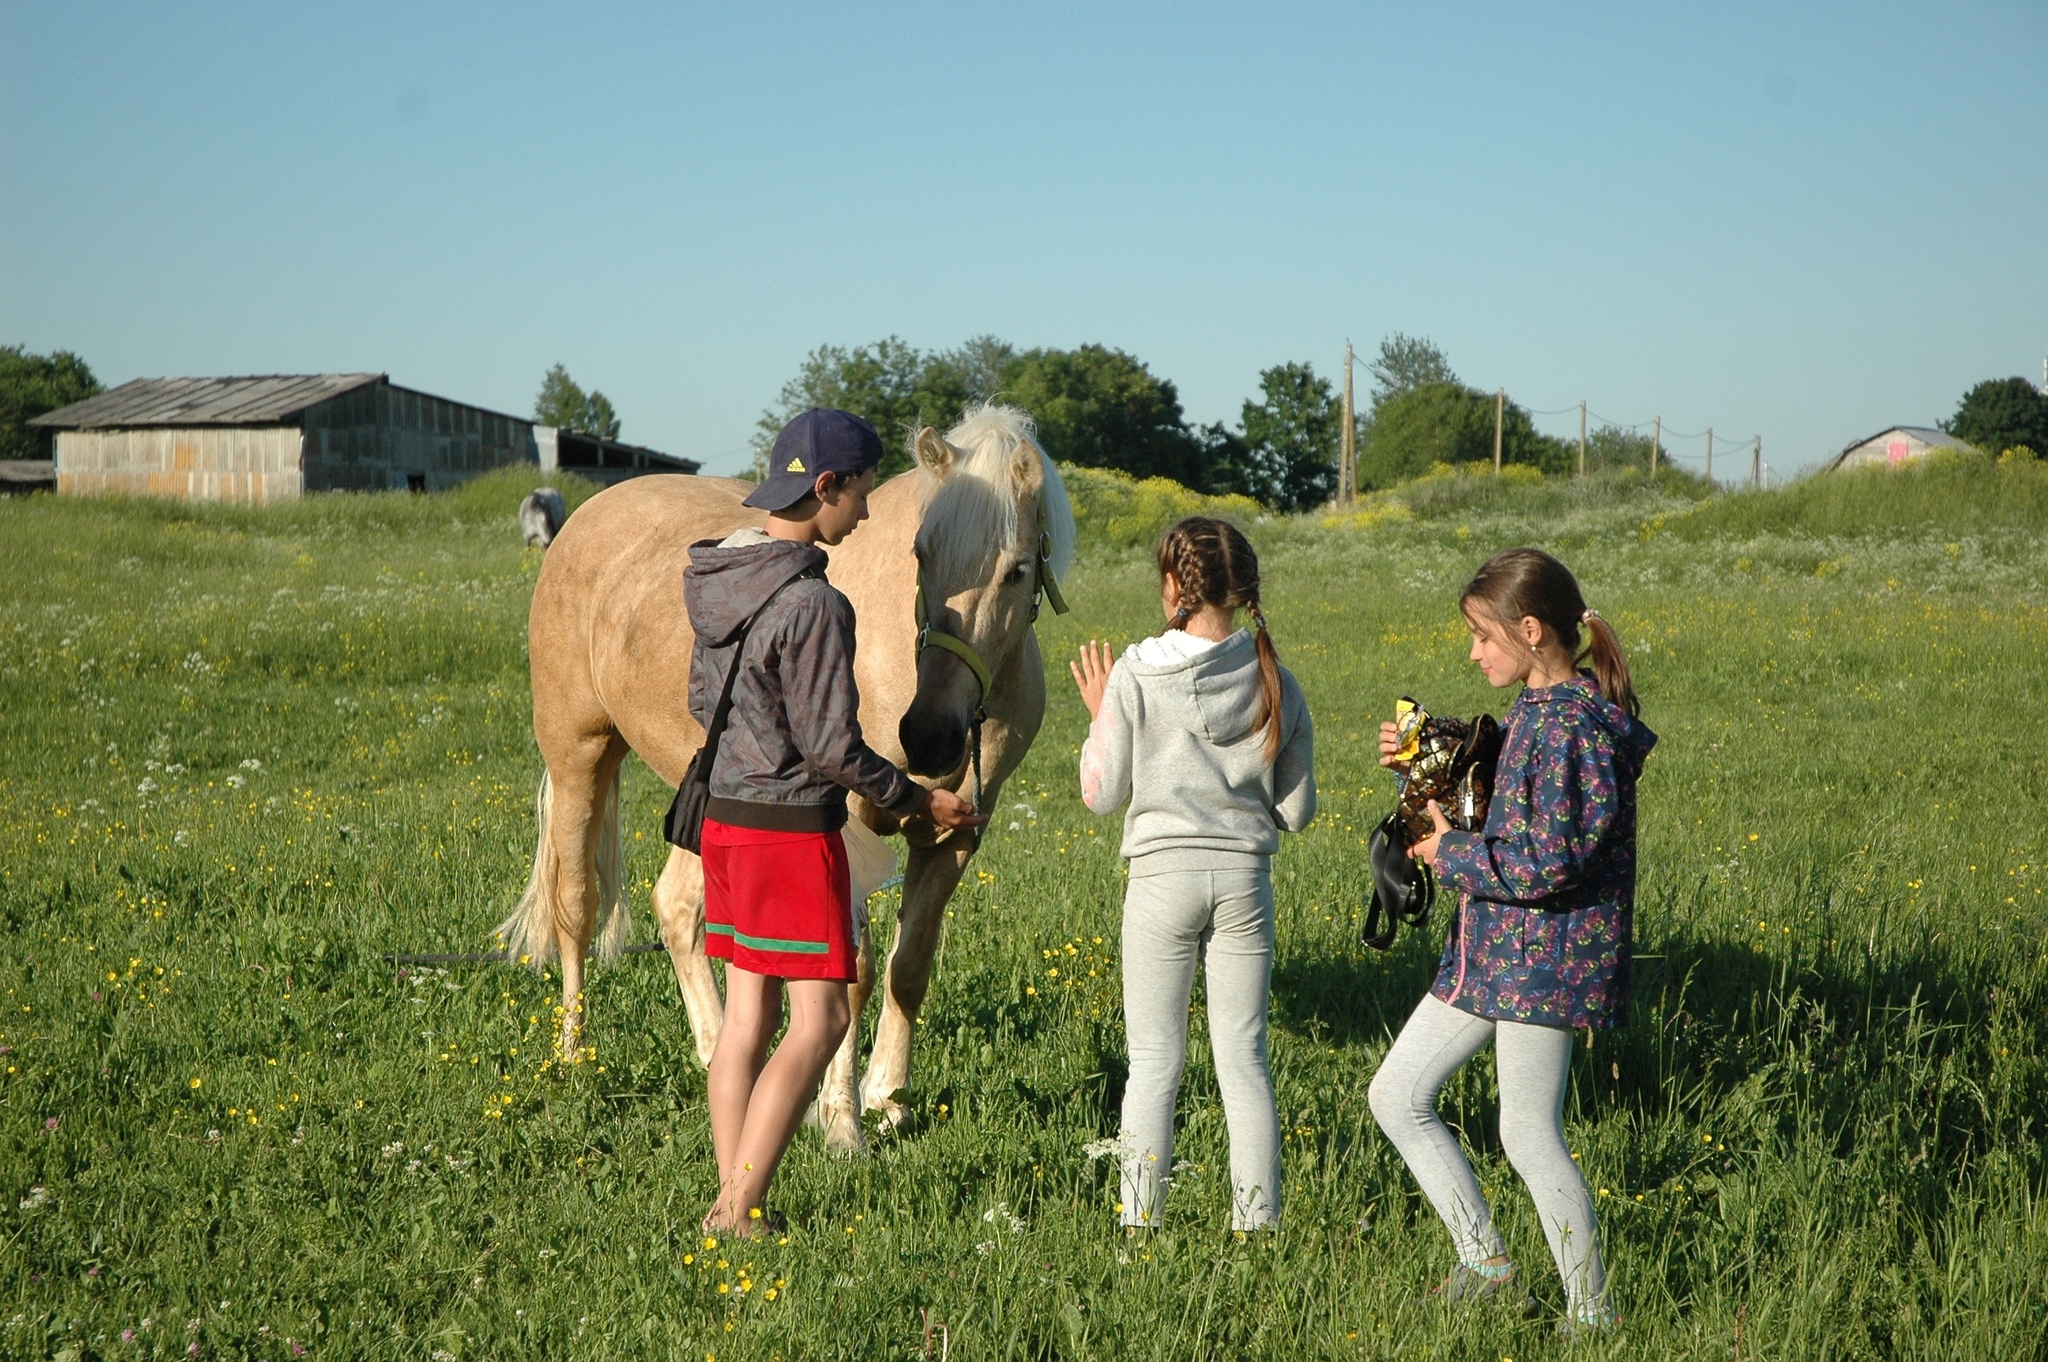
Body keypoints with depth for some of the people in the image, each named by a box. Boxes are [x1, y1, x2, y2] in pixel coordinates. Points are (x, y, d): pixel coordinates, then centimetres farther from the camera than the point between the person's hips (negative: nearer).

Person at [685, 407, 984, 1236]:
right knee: (819, 1022, 0)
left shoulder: (719, 579, 5)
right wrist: (919, 801, -6)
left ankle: (729, 1198, 17)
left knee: (747, 1018, 13)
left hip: (726, 815, 9)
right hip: (793, 828, -9)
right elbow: (831, 749, -19)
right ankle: (740, 1209, -1)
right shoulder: (809, 603, -22)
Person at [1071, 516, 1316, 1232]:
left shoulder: (1137, 674, -9)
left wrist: (1100, 714, 11)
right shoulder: (1275, 682, 0)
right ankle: (1258, 1223, 11)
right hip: (1245, 878, 2)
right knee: (1244, 1061, 9)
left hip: (1163, 876, -2)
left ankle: (1140, 1220, 9)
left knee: (1154, 1062, 7)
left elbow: (1103, 793, -2)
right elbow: (1296, 811, 4)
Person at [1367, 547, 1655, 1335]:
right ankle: (1484, 1262, 19)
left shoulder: (1572, 722, -20)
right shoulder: (1533, 709, 11)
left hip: (1546, 953, -10)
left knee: (1528, 1135, -3)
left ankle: (1591, 1310, 13)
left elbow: (1548, 863, -25)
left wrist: (1451, 854, -13)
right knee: (1396, 1096, 10)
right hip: (1492, 946, 10)